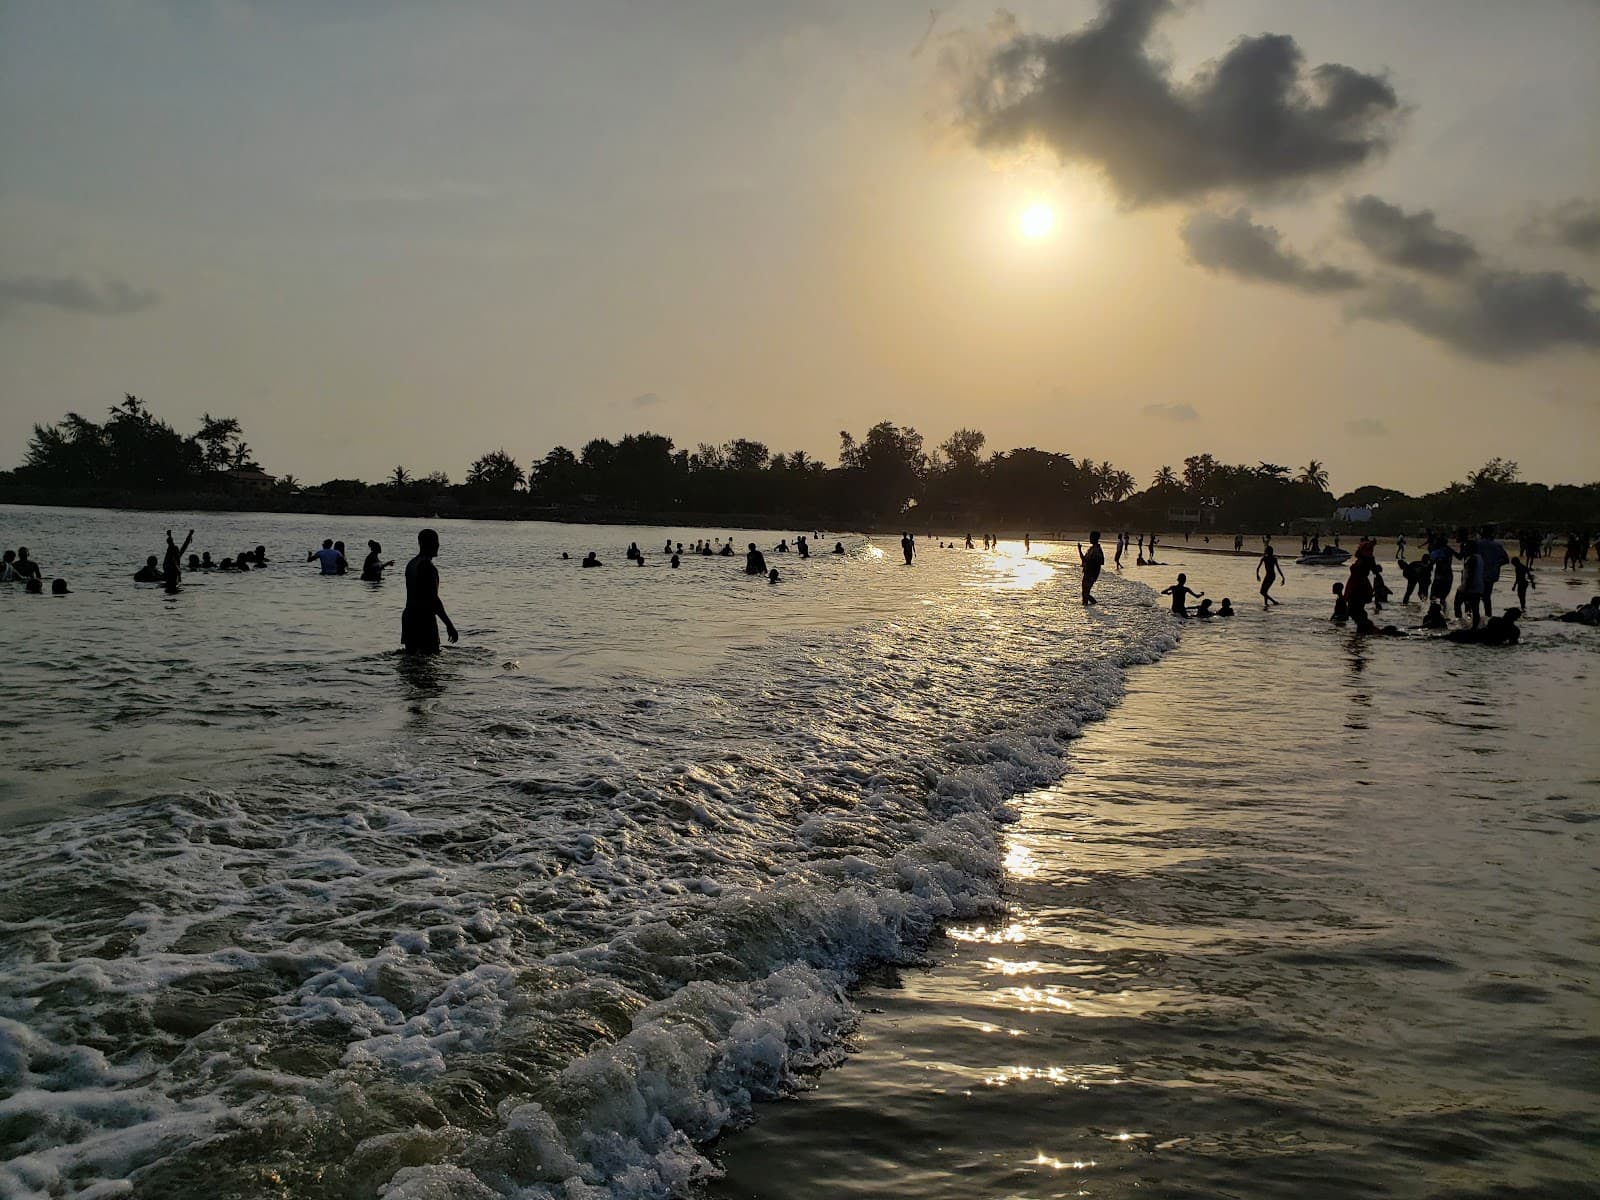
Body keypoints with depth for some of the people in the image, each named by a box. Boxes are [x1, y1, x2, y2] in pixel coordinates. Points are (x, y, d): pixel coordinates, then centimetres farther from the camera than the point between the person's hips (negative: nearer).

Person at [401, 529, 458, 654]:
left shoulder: (411, 564, 14)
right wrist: (449, 625, -19)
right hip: (424, 619, -10)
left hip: (408, 616, 10)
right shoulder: (428, 566, -15)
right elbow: (433, 599, -21)